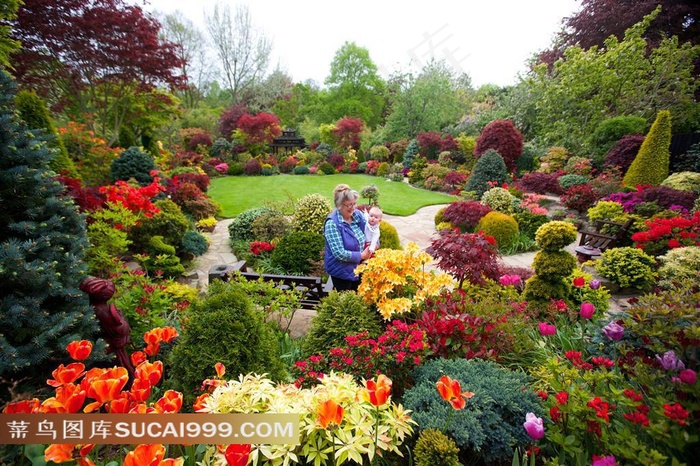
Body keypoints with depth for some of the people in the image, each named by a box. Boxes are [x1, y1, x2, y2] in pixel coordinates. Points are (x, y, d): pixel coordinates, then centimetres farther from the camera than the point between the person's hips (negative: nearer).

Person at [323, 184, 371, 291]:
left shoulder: (358, 215, -4)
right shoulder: (332, 223, -24)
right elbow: (339, 253, -27)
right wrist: (361, 256, -19)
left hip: (358, 269, 6)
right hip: (342, 271, -6)